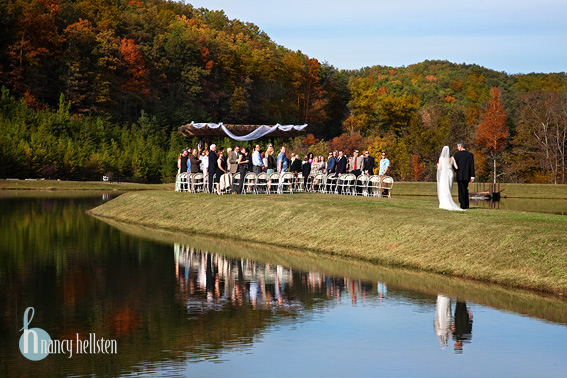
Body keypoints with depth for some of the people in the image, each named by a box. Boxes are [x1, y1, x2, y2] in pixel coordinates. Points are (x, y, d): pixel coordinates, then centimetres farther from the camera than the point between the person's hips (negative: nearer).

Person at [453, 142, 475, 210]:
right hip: (467, 176, 4)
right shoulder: (470, 154, 4)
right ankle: (466, 205, 16)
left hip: (460, 175, -4)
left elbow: (455, 165, -2)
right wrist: (472, 176, 1)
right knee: (466, 190, 17)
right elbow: (472, 166, 0)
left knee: (461, 191, -1)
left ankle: (463, 206, -6)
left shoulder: (457, 154, -6)